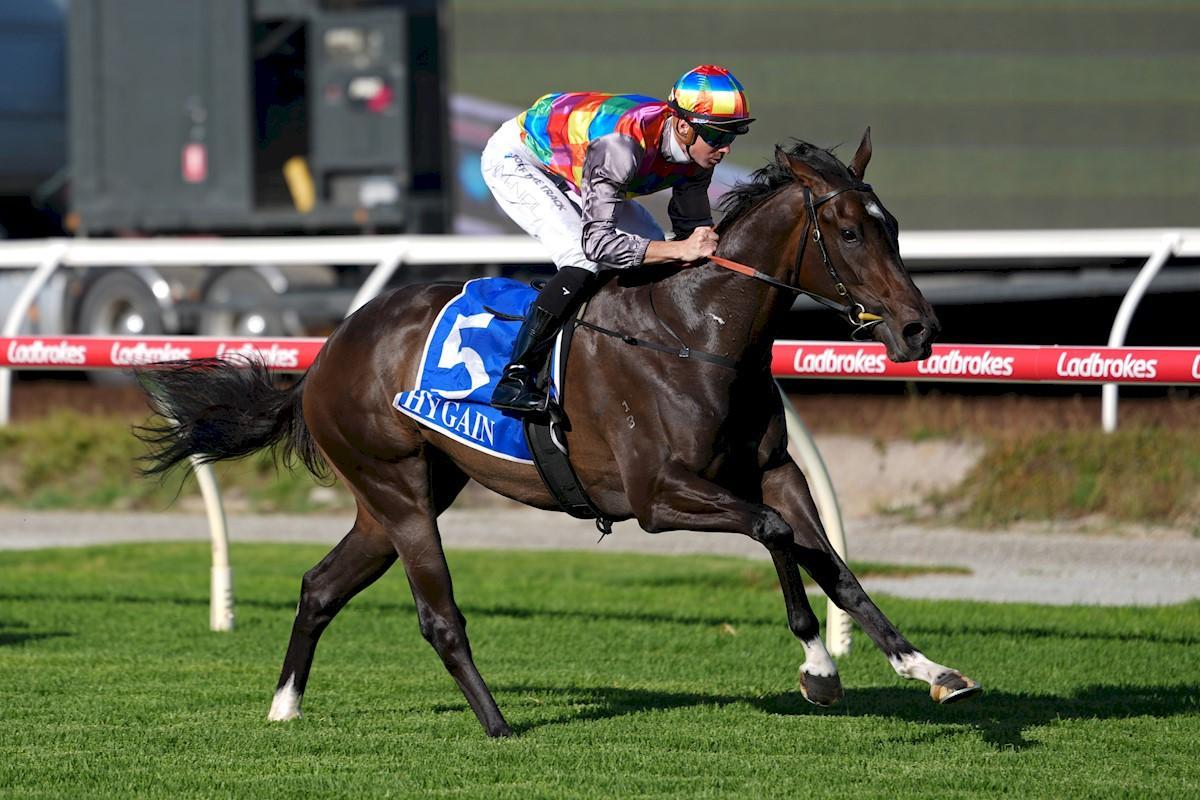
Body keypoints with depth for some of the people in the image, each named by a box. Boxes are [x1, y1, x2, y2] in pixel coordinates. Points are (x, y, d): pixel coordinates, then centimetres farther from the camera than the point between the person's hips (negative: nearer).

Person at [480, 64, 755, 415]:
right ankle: (514, 379, -23)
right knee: (585, 261, -26)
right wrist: (680, 250, -49)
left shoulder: (696, 151, -16)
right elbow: (596, 241, -45)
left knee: (652, 248, 3)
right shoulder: (622, 146, -41)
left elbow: (693, 228, -2)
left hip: (566, 166, 9)